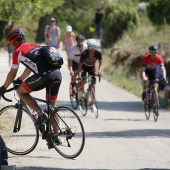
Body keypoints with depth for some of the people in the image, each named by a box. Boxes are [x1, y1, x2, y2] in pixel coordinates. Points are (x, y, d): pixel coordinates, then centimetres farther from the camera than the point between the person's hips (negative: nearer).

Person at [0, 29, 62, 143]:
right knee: (52, 105, 19)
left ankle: (41, 114, -1)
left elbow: (12, 74, 15)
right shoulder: (34, 47, 32)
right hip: (58, 73, 8)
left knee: (21, 92, 10)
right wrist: (19, 80, 57)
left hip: (45, 75, -8)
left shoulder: (18, 52, 9)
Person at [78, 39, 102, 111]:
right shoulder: (84, 53, -31)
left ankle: (93, 103, 2)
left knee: (93, 86, -5)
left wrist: (99, 71, -33)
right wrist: (79, 74, -40)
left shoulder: (98, 53, -24)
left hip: (92, 68, 2)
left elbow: (100, 63, -16)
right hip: (84, 67, -2)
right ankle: (80, 90, 0)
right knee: (84, 80, -31)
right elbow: (80, 65, -29)